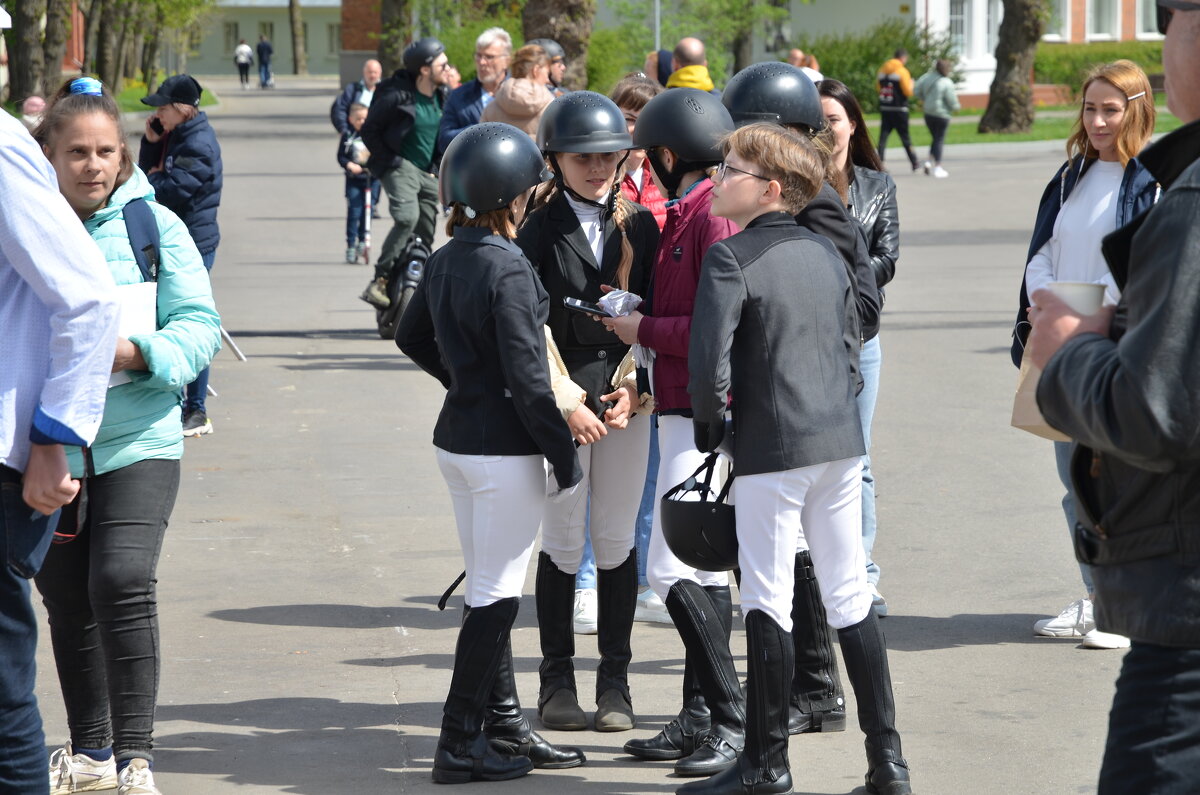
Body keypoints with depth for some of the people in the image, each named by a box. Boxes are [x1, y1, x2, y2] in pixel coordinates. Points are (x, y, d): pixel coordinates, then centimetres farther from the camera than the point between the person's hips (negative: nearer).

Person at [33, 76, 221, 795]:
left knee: (123, 581, -18)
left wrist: (135, 352, -20)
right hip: (50, 446, 3)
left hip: (138, 442, -3)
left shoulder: (154, 224, -1)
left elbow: (200, 325, -4)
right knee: (67, 601, 12)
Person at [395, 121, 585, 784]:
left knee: (488, 590, 16)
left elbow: (412, 337, 20)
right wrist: (565, 458, -13)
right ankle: (461, 743, 2)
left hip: (456, 437, 9)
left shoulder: (444, 261, 6)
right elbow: (528, 377, -20)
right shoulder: (508, 269, -19)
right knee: (495, 597, -1)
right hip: (504, 448, -9)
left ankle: (505, 727, 24)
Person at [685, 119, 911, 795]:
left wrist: (709, 429, -1)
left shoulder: (730, 258, -11)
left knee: (768, 600, 1)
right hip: (841, 440, 6)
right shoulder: (826, 252, 9)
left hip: (771, 446, -6)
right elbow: (852, 348, 14)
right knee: (850, 594, 10)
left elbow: (709, 362, -17)